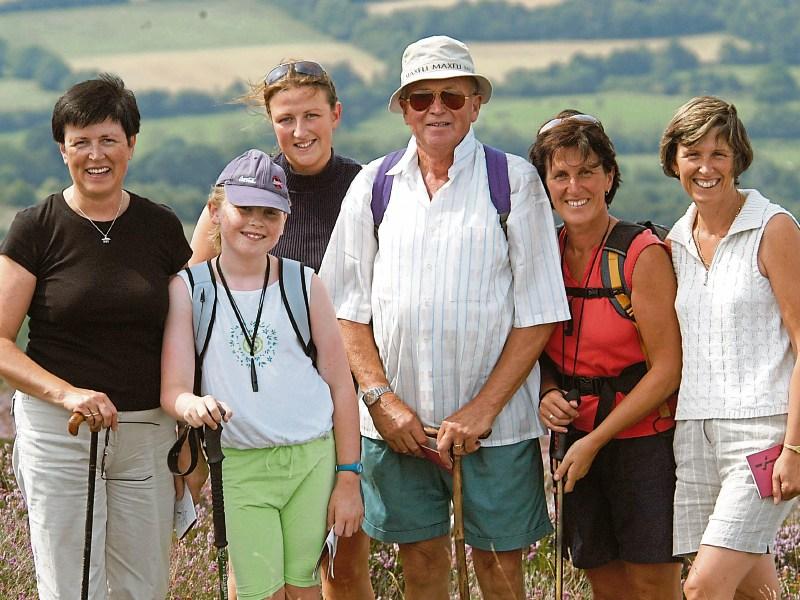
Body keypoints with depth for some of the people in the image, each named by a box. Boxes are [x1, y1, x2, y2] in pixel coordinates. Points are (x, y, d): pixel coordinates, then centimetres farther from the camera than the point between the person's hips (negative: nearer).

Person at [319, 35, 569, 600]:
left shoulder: (515, 182, -1)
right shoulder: (373, 186, 7)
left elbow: (537, 315, -3)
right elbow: (349, 309, 8)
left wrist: (482, 410, -11)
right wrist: (382, 399, -5)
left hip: (494, 423, -2)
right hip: (396, 423, 2)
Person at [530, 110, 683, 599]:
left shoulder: (644, 254, -13)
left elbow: (668, 369, -14)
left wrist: (596, 440, -15)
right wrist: (549, 393, -5)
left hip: (643, 442, -5)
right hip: (578, 443, 5)